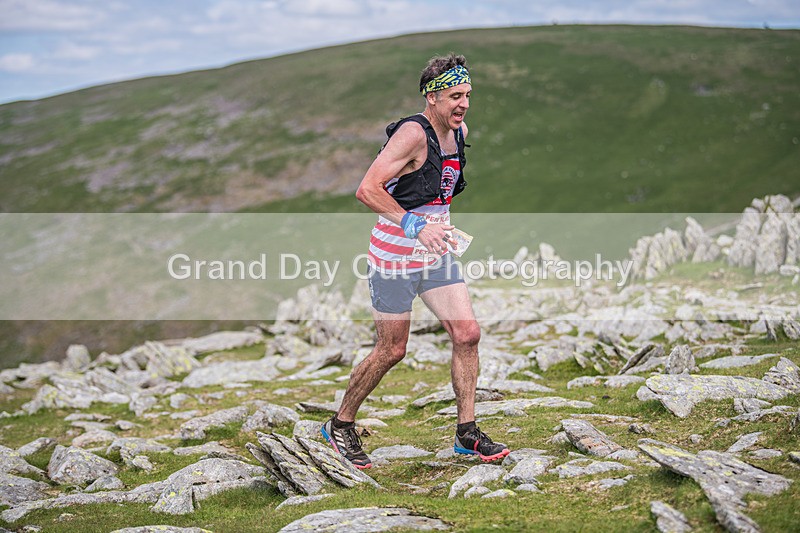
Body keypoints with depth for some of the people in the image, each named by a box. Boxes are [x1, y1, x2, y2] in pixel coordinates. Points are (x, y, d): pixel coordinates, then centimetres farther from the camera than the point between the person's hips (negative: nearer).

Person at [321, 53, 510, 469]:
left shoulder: (460, 132, 5)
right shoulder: (413, 134, -20)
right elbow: (367, 190, -28)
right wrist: (415, 226, -34)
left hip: (435, 254, 7)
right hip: (395, 257, -7)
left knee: (467, 334, -1)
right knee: (391, 351, 0)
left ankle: (466, 433, 9)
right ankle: (340, 426, 20)